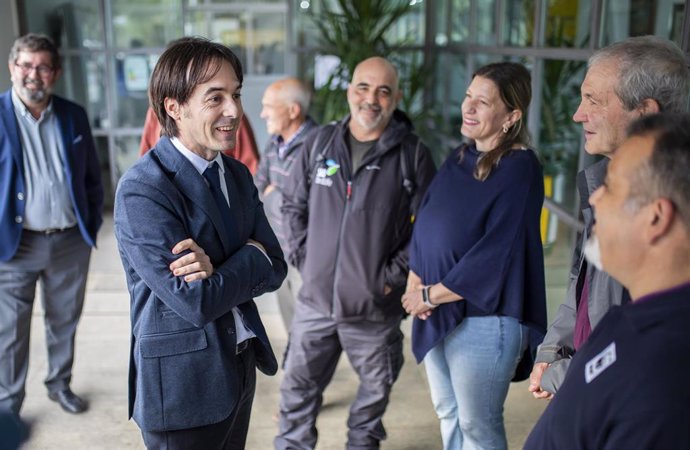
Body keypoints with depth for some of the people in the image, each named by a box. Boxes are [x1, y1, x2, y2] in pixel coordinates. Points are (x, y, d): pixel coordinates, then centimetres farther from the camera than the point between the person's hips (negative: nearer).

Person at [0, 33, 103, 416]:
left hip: (71, 241, 3)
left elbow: (92, 175, 10)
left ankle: (60, 384, 38)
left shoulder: (74, 116, 3)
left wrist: (93, 223, 7)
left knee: (64, 322, 18)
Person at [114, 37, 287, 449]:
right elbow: (196, 301, -25)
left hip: (241, 367, 7)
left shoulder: (238, 175, 3)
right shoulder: (142, 190, -21)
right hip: (183, 383, -7)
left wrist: (218, 270, -20)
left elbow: (275, 268, -2)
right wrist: (251, 259, -13)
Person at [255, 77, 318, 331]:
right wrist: (276, 194, -12)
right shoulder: (275, 143, 6)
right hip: (281, 253, 8)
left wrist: (273, 193, -8)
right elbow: (257, 190, 8)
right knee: (294, 331, 20)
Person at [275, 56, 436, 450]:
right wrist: (303, 255, 3)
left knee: (375, 391, 16)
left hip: (376, 307, -2)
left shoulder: (413, 153, -7)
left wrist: (395, 273, -10)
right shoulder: (321, 142, 3)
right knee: (298, 389, 14)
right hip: (315, 299, 3)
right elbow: (295, 205, 12)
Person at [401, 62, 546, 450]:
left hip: (484, 318, -7)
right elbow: (424, 228, 9)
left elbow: (494, 254, -21)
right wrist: (416, 287, -6)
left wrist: (431, 295, -13)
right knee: (448, 416, 19)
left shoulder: (519, 169, -15)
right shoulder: (459, 159, 9)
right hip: (436, 313, 8)